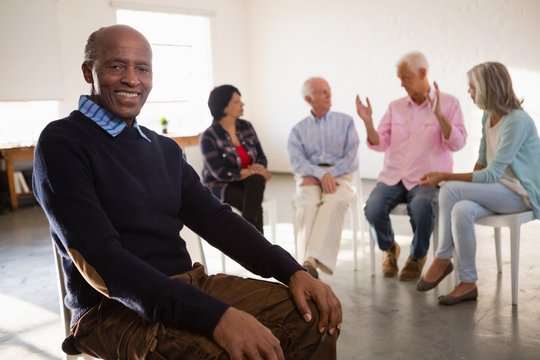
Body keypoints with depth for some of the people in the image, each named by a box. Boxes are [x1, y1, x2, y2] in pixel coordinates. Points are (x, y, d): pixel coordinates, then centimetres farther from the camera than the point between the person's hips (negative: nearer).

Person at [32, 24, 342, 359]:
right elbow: (100, 262, -21)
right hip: (113, 309, -6)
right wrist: (215, 315, -30)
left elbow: (216, 219, 8)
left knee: (311, 315, -7)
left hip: (188, 285, 6)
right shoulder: (61, 143, -10)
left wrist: (292, 270, -9)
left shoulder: (165, 149, 11)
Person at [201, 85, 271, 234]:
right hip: (219, 186, -5)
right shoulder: (209, 137, -14)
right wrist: (250, 172, -22)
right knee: (255, 204, -32)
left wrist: (259, 169, -20)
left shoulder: (246, 126, 3)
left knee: (257, 180, -32)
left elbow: (261, 158, 4)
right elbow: (219, 173, -20)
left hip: (249, 182, 5)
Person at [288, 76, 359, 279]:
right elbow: (297, 163, 0)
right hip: (310, 178, 1)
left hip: (339, 176, -1)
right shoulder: (298, 130, 16)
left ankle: (312, 260, -49)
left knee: (334, 203, -36)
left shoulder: (345, 122, 14)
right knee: (308, 204, -34)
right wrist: (321, 174, -19)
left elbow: (351, 158, 3)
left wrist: (330, 174, -13)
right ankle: (308, 261, -45)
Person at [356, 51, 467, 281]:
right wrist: (368, 122, -9)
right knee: (373, 208, -26)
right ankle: (389, 249, 8)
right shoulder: (395, 107, 13)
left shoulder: (448, 103, 3)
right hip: (393, 176, 3)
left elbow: (457, 144, -8)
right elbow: (380, 144, 8)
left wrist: (439, 114, -21)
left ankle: (417, 257, -3)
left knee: (420, 208, -35)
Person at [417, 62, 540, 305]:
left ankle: (442, 259, -7)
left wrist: (445, 176, -25)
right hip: (498, 188, 7)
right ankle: (468, 283, -15)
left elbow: (491, 174, -25)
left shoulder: (517, 121, -21)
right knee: (461, 210, -25)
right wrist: (468, 187, -5)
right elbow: (482, 161, 13)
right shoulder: (488, 116, 6)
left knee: (450, 190, -25)